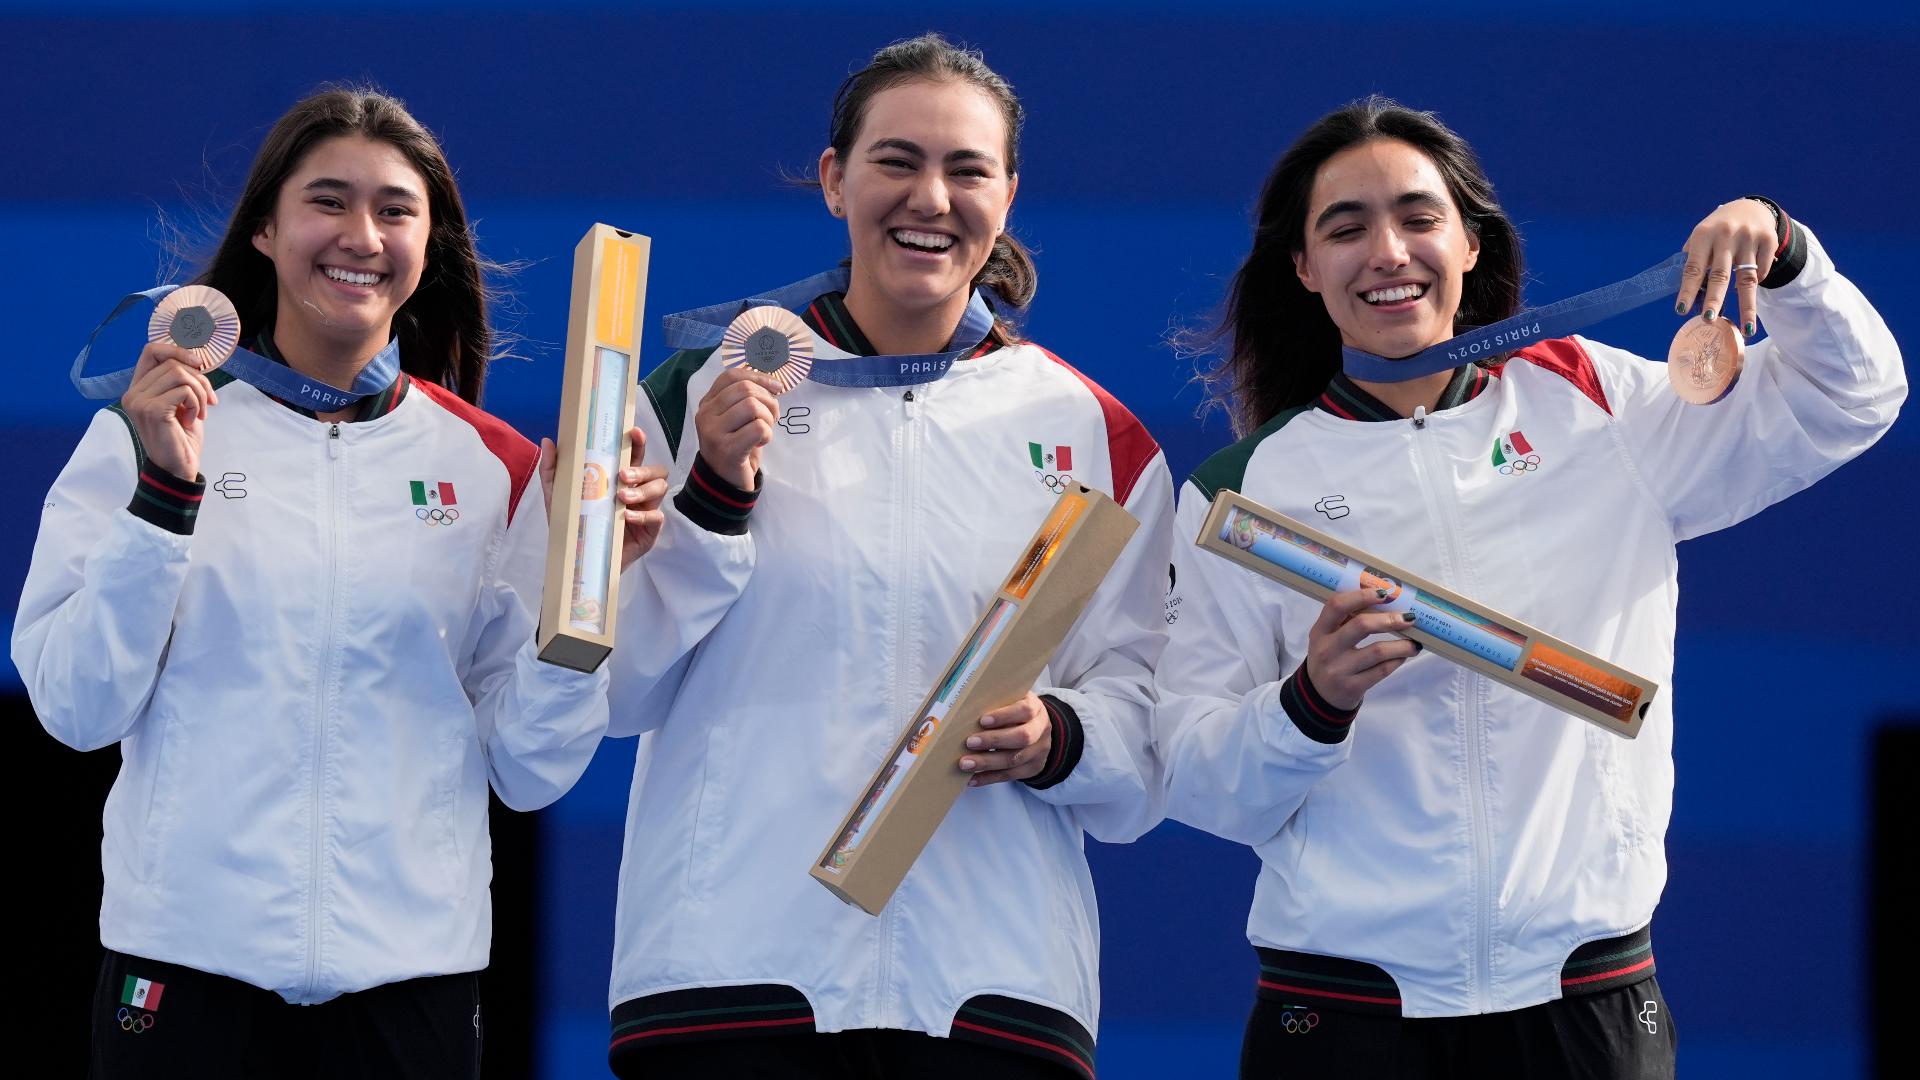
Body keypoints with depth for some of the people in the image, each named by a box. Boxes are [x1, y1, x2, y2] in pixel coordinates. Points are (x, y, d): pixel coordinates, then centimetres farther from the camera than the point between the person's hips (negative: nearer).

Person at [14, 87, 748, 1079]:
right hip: (191, 957, -1)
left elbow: (530, 770, 5)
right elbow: (77, 708, -5)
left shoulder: (492, 468, 6)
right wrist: (166, 490, -14)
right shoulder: (147, 431, 2)